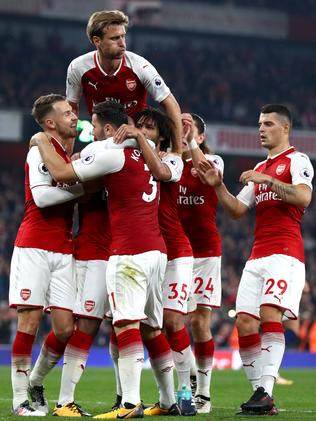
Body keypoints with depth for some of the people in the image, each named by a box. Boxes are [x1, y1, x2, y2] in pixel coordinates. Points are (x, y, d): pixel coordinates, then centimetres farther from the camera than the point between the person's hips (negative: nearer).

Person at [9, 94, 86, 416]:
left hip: (63, 251, 7)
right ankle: (20, 400, -1)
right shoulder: (41, 149, -5)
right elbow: (40, 196, -16)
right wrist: (83, 187, -15)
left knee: (65, 328, 0)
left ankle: (35, 383, 18)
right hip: (34, 248, -7)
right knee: (29, 322, -6)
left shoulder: (70, 154, 17)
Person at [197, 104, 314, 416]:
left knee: (269, 313, -23)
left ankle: (265, 390, -28)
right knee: (244, 323, -2)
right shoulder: (260, 169, 25)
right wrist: (218, 187, 8)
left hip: (284, 253, -8)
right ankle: (261, 393, 1)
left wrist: (265, 180, -17)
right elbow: (237, 210, 23)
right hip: (257, 256, 8)